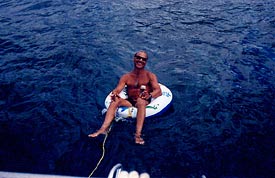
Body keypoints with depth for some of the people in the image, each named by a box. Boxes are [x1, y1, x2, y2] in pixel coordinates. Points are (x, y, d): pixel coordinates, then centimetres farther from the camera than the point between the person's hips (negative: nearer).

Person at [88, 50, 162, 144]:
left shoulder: (150, 76, 5)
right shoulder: (126, 77, 13)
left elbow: (158, 91, -10)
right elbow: (117, 89, 1)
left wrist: (149, 95, -32)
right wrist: (114, 93, -25)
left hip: (145, 103, -3)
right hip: (129, 103, 3)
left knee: (140, 100, -36)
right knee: (115, 100, -23)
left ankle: (138, 134, -46)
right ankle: (103, 129, -34)